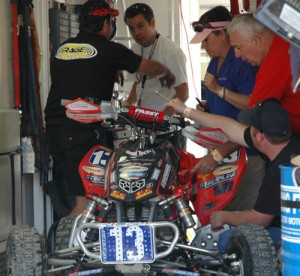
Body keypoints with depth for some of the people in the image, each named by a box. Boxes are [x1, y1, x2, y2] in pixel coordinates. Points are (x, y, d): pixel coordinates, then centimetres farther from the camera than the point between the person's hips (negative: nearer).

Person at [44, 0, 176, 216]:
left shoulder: (63, 49, 14)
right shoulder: (109, 50, -3)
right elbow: (150, 68, 8)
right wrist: (168, 75, 29)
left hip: (54, 129, 7)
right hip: (84, 132, -7)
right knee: (86, 201, -5)